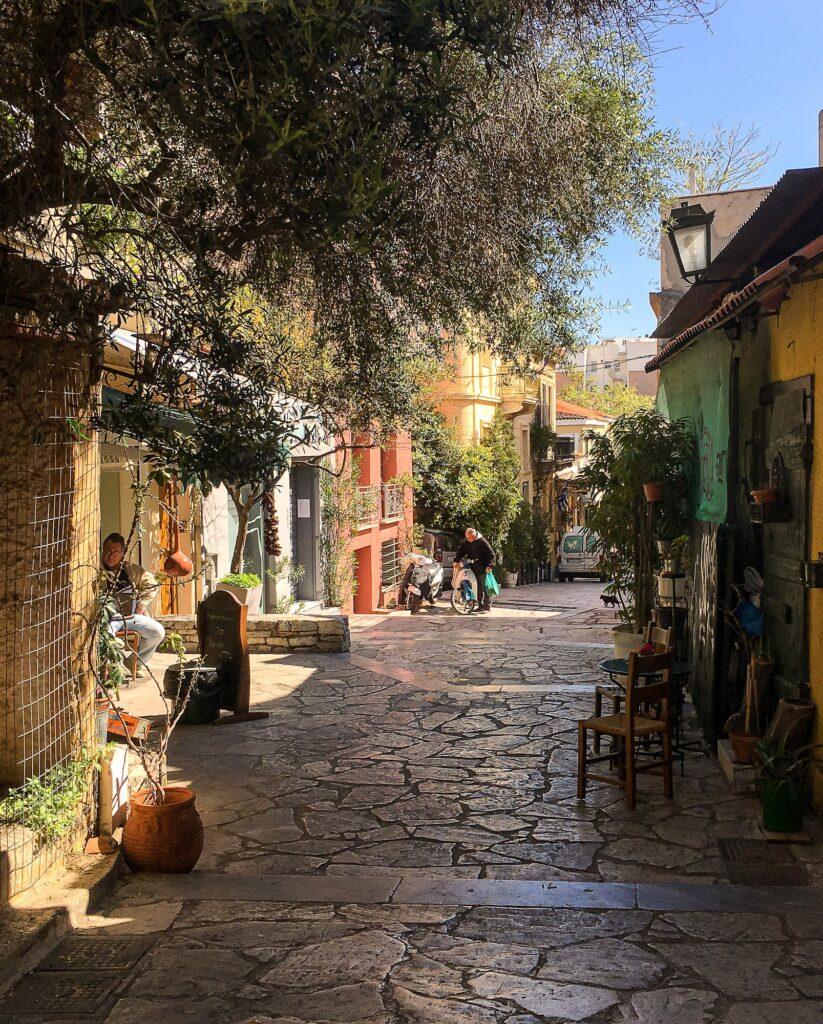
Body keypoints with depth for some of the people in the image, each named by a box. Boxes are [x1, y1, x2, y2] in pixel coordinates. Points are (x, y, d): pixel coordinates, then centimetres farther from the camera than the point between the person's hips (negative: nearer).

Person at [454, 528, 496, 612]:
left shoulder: (482, 542, -12)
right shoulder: (467, 543, 7)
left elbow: (492, 555, -13)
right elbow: (460, 551, 11)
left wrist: (489, 565, -23)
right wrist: (456, 560, -5)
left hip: (483, 569, -6)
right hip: (474, 569, 7)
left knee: (485, 587, -7)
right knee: (478, 588, 9)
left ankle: (487, 606, -5)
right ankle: (480, 606, 16)